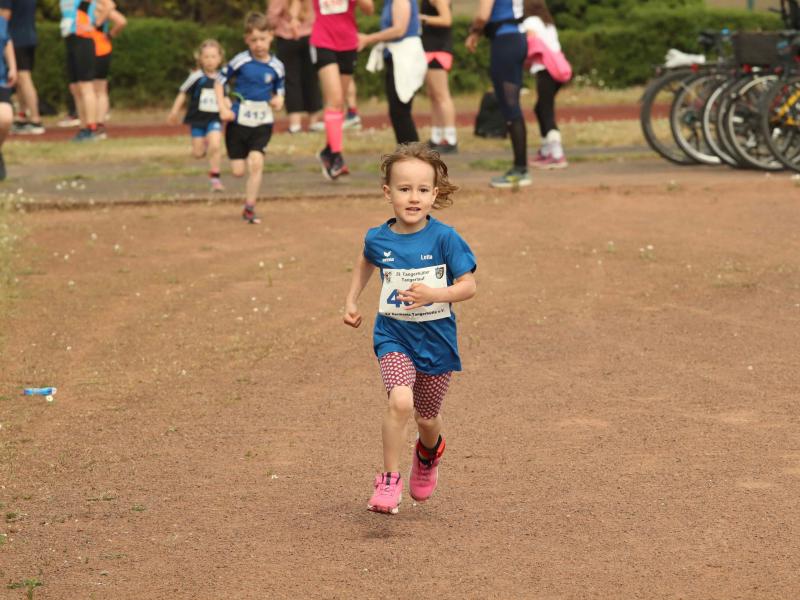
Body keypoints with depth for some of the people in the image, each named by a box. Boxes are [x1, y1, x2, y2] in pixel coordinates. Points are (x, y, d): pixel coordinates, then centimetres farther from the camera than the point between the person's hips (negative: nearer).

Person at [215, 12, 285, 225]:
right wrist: (223, 108, -10)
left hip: (263, 122, 0)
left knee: (256, 162, -17)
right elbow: (219, 82, 0)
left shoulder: (276, 66, -2)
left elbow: (279, 91, 13)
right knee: (238, 171, 2)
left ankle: (249, 208, -6)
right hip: (239, 120, 0)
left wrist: (278, 100, -11)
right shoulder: (240, 61, -9)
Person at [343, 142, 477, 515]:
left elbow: (468, 286, -14)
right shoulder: (378, 239, -5)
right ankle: (390, 480, -11)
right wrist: (352, 301, 16)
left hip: (437, 340, 0)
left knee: (427, 417, 15)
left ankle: (428, 454, 52)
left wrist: (433, 294, -30)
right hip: (393, 335, 0)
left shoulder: (444, 239, -14)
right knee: (400, 401, -25)